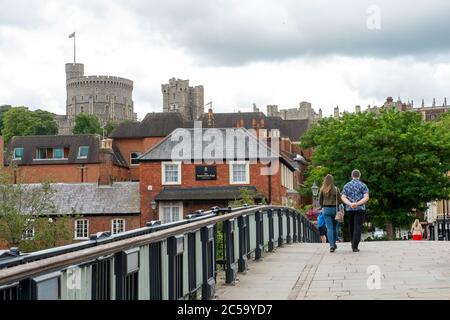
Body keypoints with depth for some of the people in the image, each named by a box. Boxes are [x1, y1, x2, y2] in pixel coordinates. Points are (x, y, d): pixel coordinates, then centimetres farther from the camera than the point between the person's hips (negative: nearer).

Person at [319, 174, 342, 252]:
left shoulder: (322, 189, -2)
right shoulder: (336, 189, -5)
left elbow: (320, 201, 4)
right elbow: (339, 200, -5)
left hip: (326, 209, 0)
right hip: (334, 209, 0)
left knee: (329, 228, -2)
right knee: (334, 227, 15)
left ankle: (332, 245, -14)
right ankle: (334, 243, 28)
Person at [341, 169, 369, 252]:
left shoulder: (346, 185, 9)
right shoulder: (363, 185, 2)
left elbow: (343, 198, -2)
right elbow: (366, 198, -10)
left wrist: (350, 204, -14)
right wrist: (357, 204, -16)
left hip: (349, 209, 3)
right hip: (360, 209, -3)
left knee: (351, 227, 15)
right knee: (358, 227, -6)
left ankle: (353, 245, 24)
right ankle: (355, 246, -16)